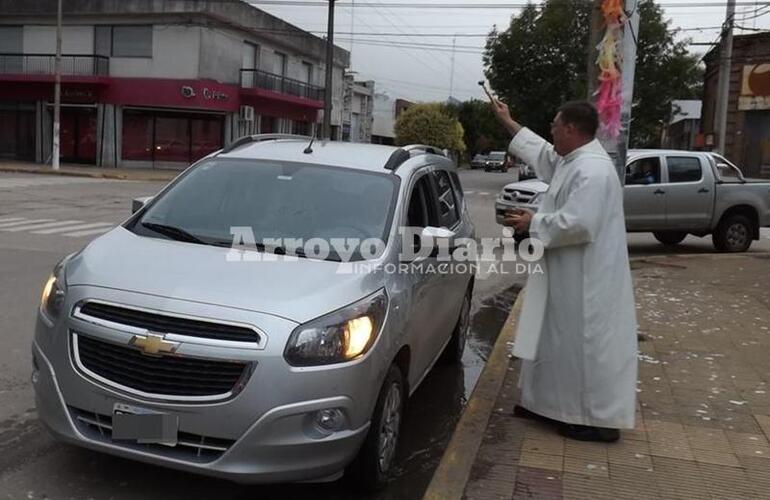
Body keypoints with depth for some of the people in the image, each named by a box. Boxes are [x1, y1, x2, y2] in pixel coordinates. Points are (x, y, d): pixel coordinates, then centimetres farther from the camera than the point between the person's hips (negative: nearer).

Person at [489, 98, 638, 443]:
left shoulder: (593, 170, -22)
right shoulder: (573, 161, 10)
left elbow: (577, 223, -30)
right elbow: (540, 152, 29)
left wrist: (533, 224, -16)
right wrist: (507, 122, 35)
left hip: (586, 280, -11)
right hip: (569, 277, 11)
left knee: (588, 343, -2)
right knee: (559, 340, 18)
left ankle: (600, 419, 9)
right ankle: (553, 402, 31)